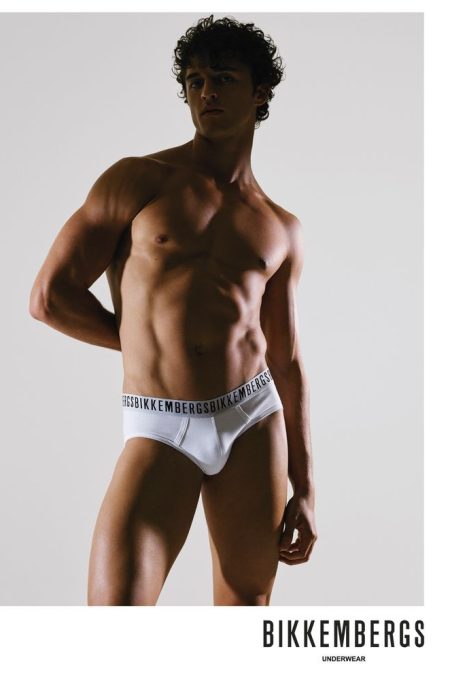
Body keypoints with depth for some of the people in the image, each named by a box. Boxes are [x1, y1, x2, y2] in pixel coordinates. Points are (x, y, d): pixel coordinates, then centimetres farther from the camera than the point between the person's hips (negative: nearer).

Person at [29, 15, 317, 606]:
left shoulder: (282, 230, 11)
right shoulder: (137, 180, 2)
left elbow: (289, 364, 12)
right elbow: (49, 297, -2)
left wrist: (305, 489, 8)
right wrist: (149, 342, 7)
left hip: (254, 421, 3)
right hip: (161, 430, -3)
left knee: (248, 606, 11)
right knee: (115, 605, -14)